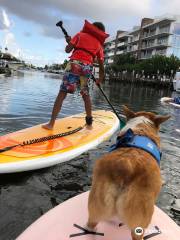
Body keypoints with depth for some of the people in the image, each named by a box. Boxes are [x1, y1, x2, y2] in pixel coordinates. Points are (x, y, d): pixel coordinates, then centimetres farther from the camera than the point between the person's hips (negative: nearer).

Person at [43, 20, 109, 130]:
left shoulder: (80, 34, 17)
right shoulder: (99, 44, 21)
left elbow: (68, 50, 9)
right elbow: (101, 65, 20)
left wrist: (69, 42, 30)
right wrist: (100, 79, 33)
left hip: (74, 64, -2)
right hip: (88, 67, 2)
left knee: (62, 93, -5)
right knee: (85, 94, 18)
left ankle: (51, 123, -9)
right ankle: (89, 122, 24)